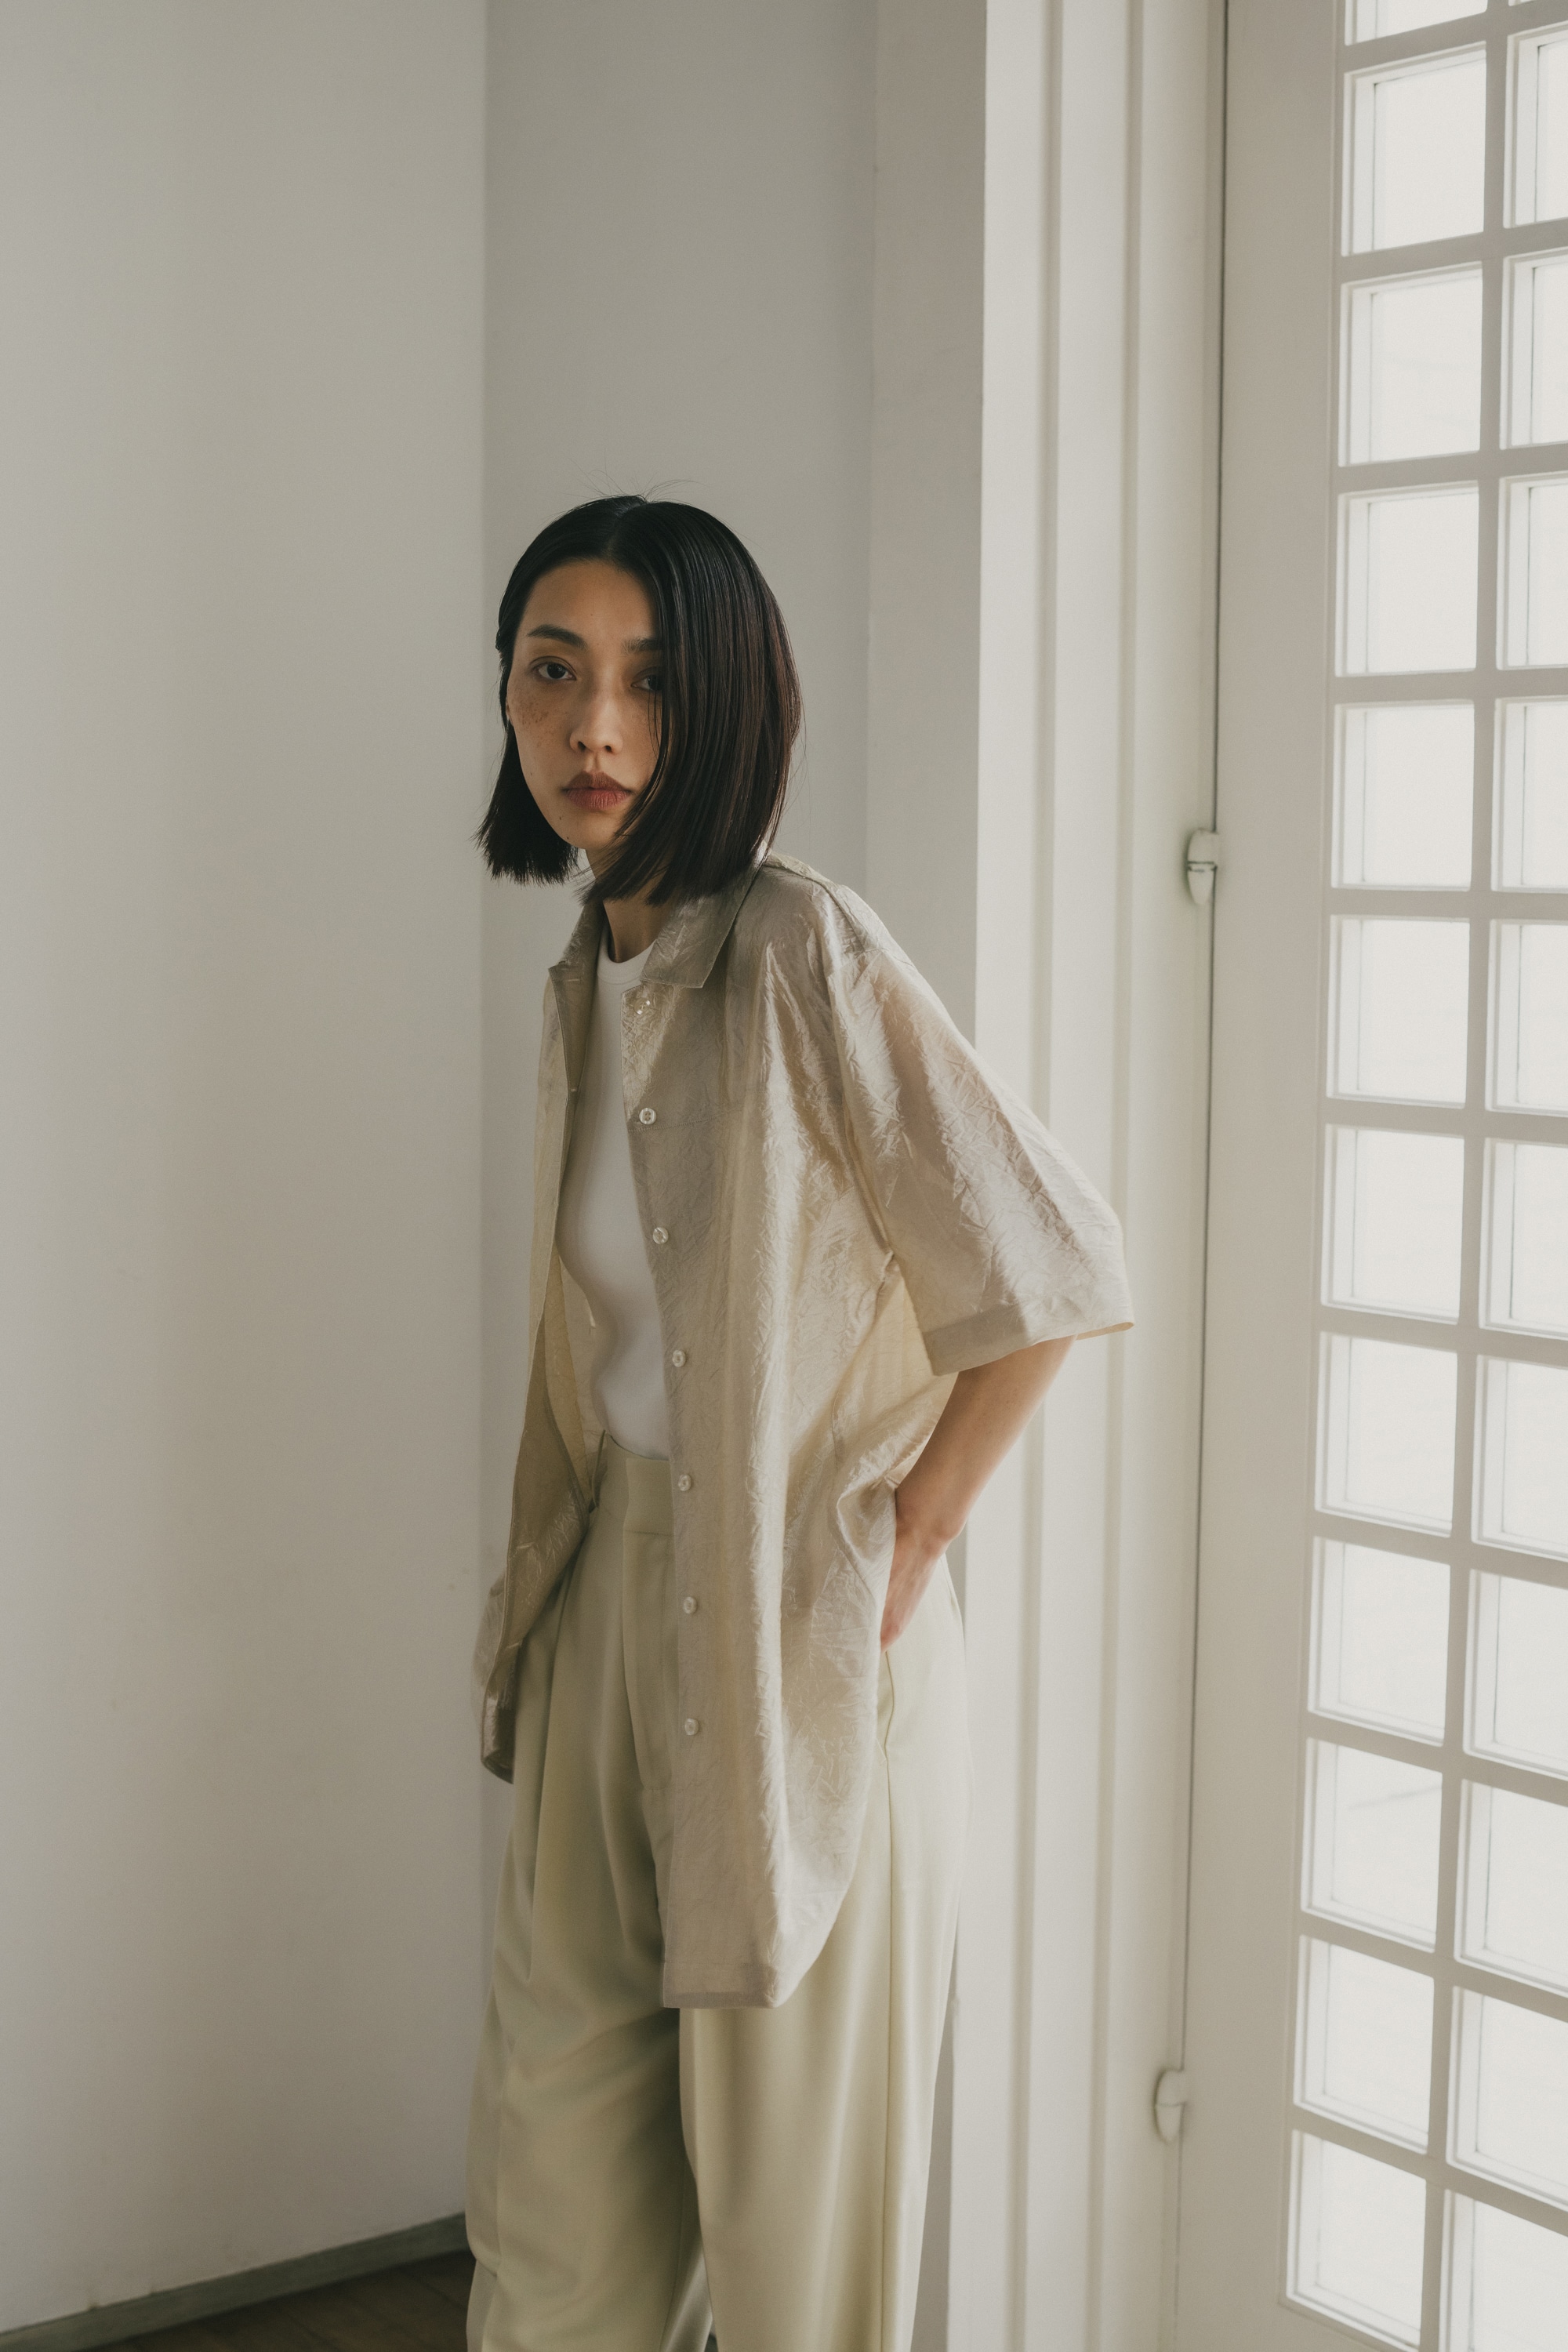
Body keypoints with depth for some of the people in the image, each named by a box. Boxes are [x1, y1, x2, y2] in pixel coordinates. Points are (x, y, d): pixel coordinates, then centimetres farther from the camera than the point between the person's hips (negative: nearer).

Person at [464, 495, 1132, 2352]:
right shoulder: (585, 979, 7)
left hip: (801, 1639, -7)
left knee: (791, 2180, 9)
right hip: (613, 1607, 7)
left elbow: (1051, 1273, -17)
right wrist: (546, 1605, 12)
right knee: (555, 2182, 15)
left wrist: (900, 1553, -11)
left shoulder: (801, 950, -17)